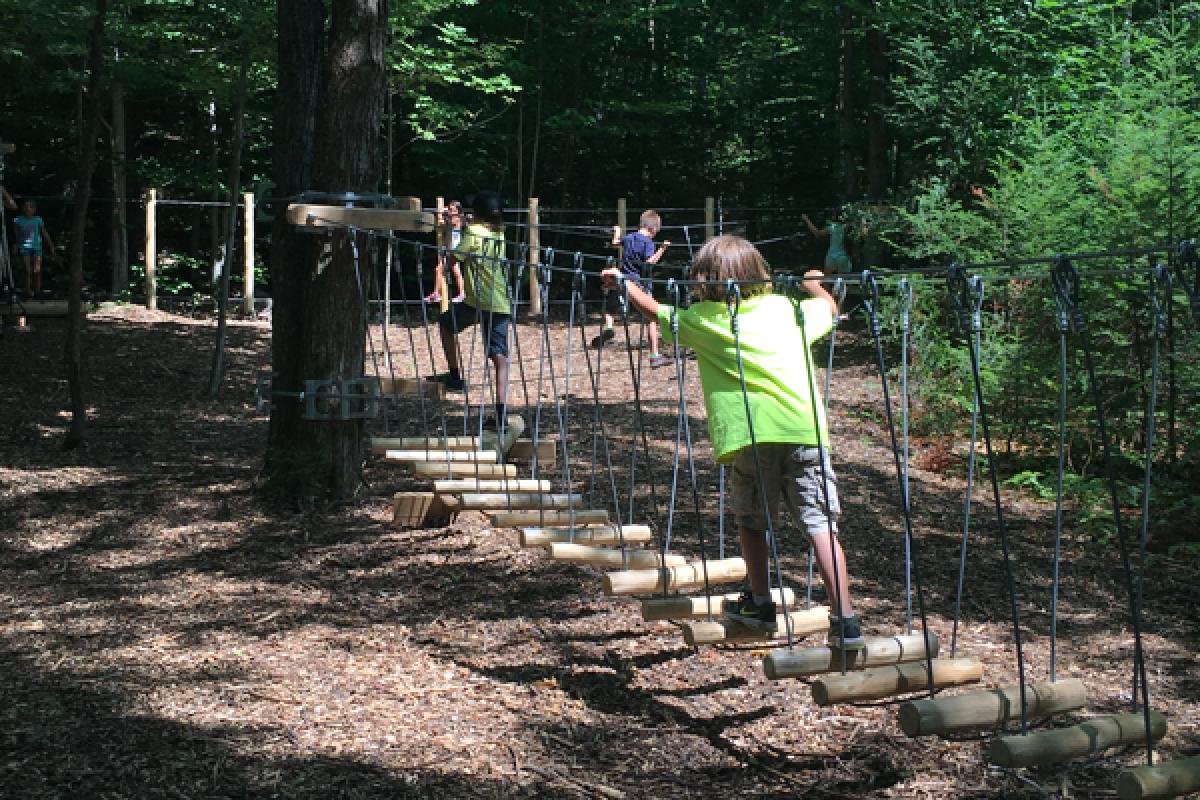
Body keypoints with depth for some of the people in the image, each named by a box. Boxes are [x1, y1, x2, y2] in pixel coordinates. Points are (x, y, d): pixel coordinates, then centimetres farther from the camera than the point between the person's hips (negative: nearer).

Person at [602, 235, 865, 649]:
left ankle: (760, 603, 27)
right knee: (821, 522, -1)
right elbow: (829, 307, 37)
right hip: (804, 428, 2)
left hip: (753, 433, -1)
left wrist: (623, 281, 44)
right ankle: (845, 619, -7)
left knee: (751, 519, 19)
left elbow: (655, 310, 27)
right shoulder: (787, 308, 18)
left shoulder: (701, 318, 11)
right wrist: (814, 285, 58)